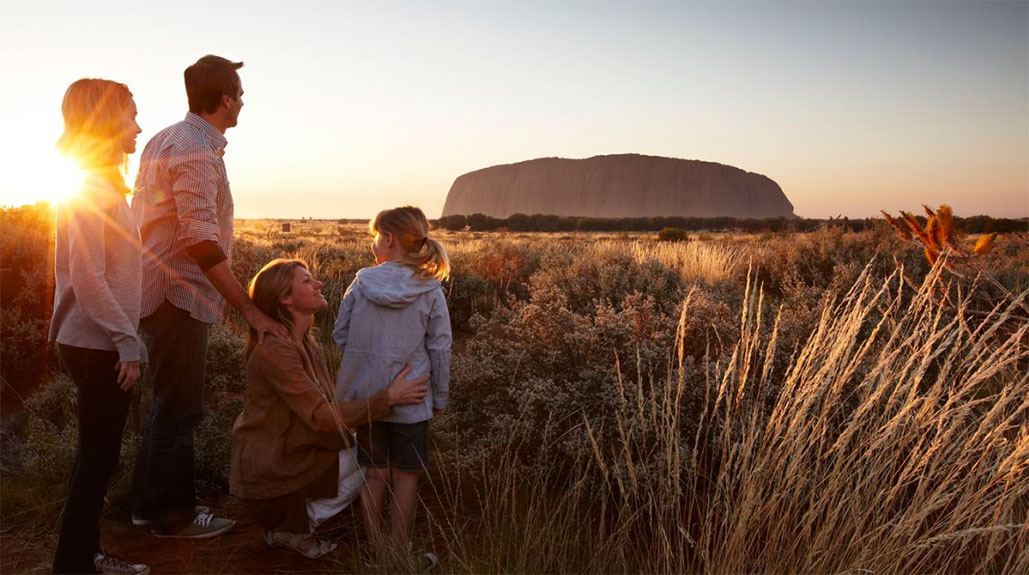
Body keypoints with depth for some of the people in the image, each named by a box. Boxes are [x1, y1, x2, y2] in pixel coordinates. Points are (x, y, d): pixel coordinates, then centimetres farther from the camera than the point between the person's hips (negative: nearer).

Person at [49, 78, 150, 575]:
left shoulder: (100, 185, 14)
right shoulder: (90, 188, -16)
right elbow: (88, 281, -21)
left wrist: (128, 337, 16)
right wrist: (127, 342, -19)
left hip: (96, 343, 10)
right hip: (96, 345, -10)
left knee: (97, 455, 17)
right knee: (98, 457, -1)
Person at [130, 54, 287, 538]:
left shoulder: (165, 140, 13)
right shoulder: (197, 151, -18)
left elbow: (141, 216, 18)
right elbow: (201, 243, -26)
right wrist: (249, 309, -25)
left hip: (161, 292, 10)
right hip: (179, 297, -10)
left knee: (170, 401, 19)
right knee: (179, 407, 2)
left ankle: (150, 501, 31)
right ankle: (172, 516, 15)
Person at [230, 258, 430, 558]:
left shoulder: (304, 342, 6)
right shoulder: (275, 350, -24)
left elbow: (325, 404, 6)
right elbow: (320, 417, -28)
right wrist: (387, 398, -31)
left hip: (289, 453, 9)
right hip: (269, 477, -9)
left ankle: (297, 516, 11)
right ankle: (295, 526, 3)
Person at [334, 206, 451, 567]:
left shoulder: (361, 283, -5)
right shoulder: (431, 291, -8)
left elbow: (340, 335, 2)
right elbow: (439, 348, -5)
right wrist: (440, 396, 5)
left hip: (363, 394, 2)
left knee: (375, 472, 13)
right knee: (405, 475, 9)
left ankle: (376, 550, 22)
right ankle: (400, 554, 17)